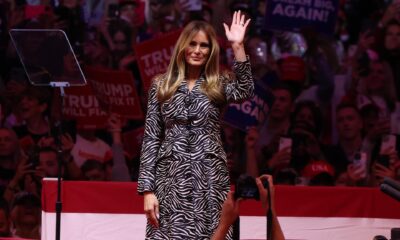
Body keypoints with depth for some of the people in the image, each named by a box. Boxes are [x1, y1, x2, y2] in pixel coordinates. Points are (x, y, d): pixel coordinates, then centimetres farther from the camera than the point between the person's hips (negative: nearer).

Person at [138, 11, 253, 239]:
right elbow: (151, 139, 6)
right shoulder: (162, 86, 9)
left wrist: (238, 46, -17)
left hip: (210, 180, 0)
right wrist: (147, 189, -2)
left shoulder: (219, 85, 9)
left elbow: (245, 91, -15)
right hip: (171, 180, 0)